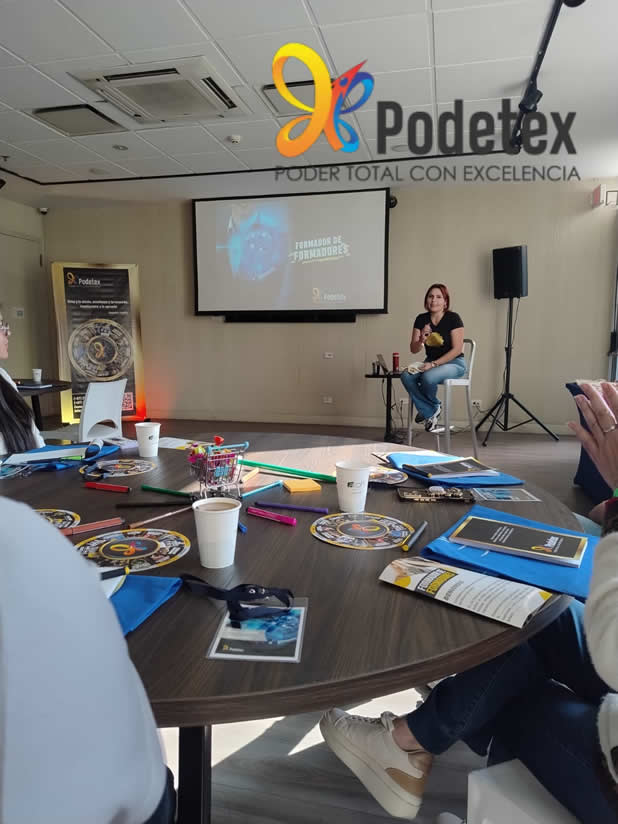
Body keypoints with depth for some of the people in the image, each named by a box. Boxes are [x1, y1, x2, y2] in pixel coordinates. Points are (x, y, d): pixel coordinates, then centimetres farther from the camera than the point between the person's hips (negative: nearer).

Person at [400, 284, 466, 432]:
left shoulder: (453, 318, -10)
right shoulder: (421, 319, 4)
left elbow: (457, 349, -14)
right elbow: (413, 350, 4)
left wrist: (433, 364, -21)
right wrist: (421, 339, -19)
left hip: (454, 363, -5)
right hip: (430, 362, 5)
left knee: (428, 377, -35)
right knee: (406, 376, -24)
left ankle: (434, 407, 0)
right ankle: (430, 413, -8)